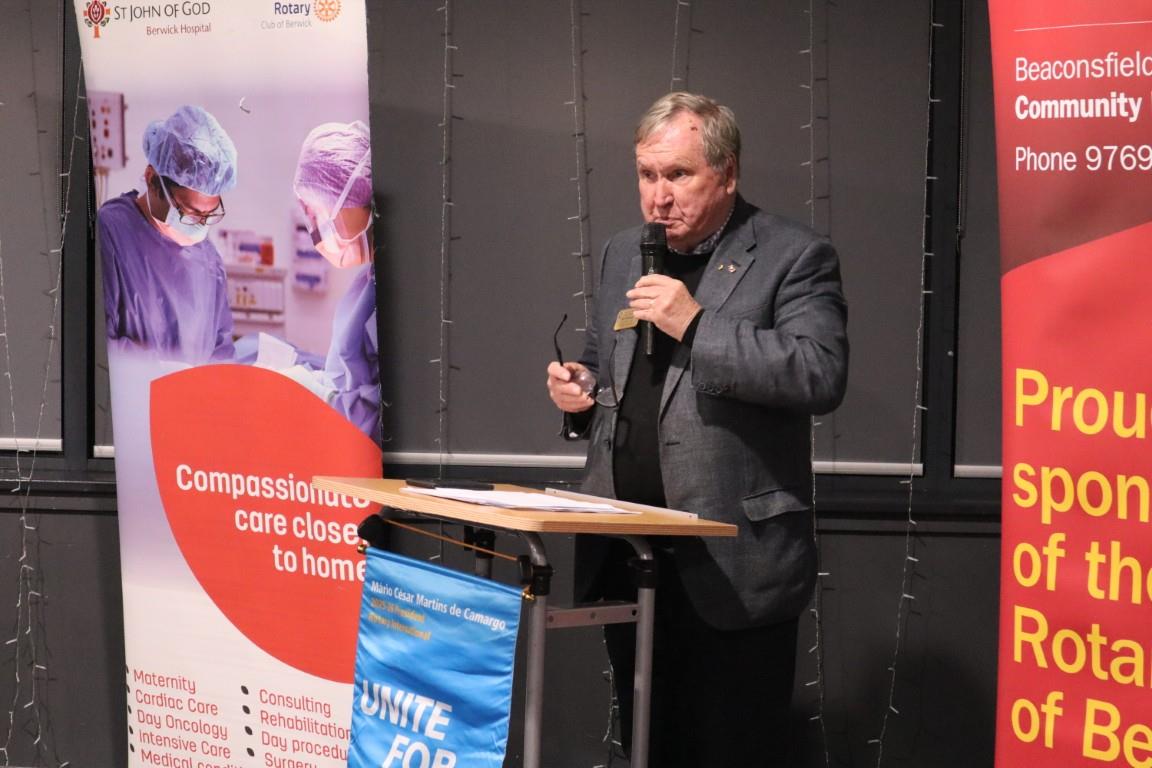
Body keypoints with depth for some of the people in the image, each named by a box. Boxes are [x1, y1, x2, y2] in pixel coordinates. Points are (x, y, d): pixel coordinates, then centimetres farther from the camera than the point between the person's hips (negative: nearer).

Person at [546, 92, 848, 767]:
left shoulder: (794, 257, -6)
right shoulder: (625, 254, 15)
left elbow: (822, 376, -19)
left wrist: (696, 325, -22)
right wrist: (578, 391, 4)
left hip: (731, 562, -6)